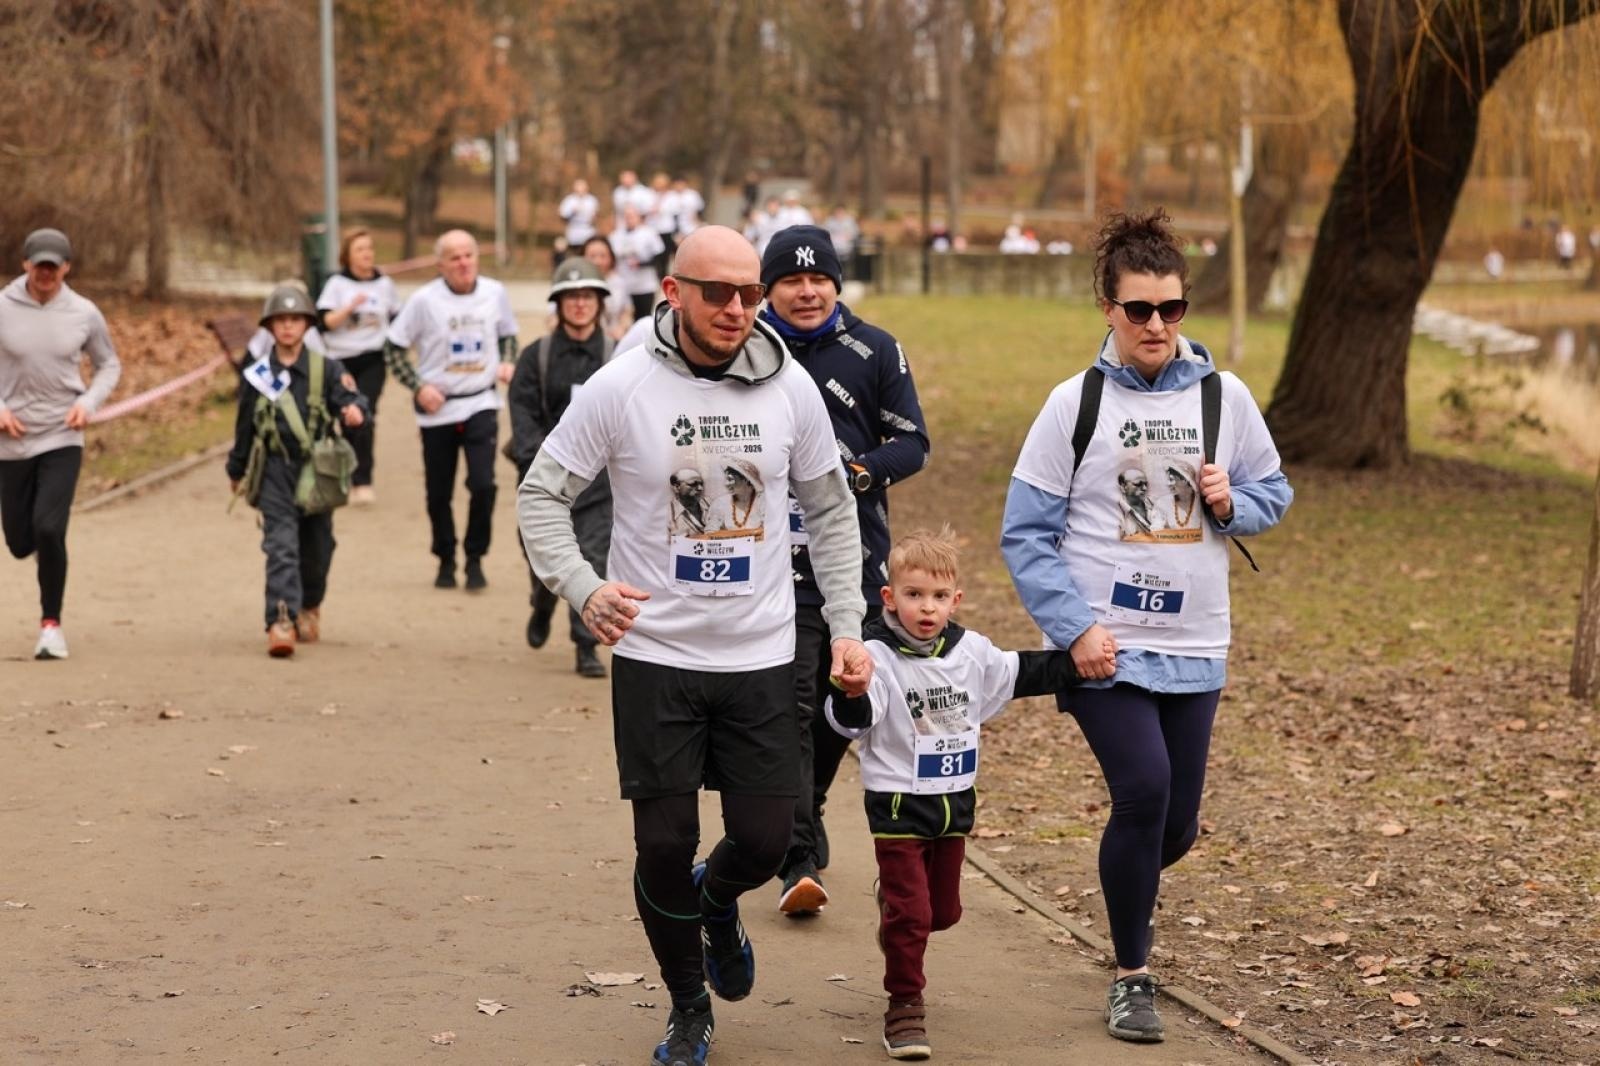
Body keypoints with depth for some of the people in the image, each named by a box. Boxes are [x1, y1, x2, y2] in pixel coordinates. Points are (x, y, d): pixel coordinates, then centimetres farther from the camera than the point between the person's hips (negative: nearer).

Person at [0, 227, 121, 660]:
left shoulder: (84, 314, -2)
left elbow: (109, 365, 11)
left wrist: (89, 402, -6)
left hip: (63, 438, -1)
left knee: (48, 529, -19)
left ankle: (51, 624, -3)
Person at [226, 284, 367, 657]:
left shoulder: (326, 369, 1)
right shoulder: (256, 376, 3)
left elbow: (348, 398, -12)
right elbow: (245, 427, 14)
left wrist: (354, 410, -37)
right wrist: (236, 471, 23)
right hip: (276, 472, -1)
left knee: (316, 548, 13)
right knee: (281, 546, -14)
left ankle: (309, 607, 39)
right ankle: (281, 622, -21)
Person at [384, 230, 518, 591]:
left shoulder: (494, 293, -1)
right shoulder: (424, 300, -8)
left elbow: (508, 335, 17)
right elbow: (393, 348, -2)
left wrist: (508, 363, -3)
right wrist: (418, 387, -11)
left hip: (481, 405, 0)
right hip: (437, 409, 0)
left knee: (483, 483, -14)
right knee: (438, 493, 9)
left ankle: (475, 559, 3)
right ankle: (445, 561, 28)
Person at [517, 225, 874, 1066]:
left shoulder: (789, 388, -3)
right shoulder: (621, 388, -10)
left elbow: (830, 513, 9)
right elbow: (542, 493, -4)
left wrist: (848, 628, 4)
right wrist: (580, 587, -21)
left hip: (762, 657, 2)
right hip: (654, 655, -2)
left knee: (764, 838, 1)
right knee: (665, 844, 1)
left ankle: (718, 903, 38)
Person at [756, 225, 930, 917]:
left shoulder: (874, 352, 4)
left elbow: (912, 445, 4)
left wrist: (858, 473, -14)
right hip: (776, 563, -2)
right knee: (789, 705, -12)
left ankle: (806, 816, 37)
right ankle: (799, 860, -13)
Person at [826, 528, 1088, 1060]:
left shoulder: (973, 652, 1)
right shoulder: (878, 657, -17)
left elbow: (1020, 674, 18)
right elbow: (852, 720, -28)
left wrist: (1075, 663, 11)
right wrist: (849, 693, -49)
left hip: (955, 803, 6)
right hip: (898, 805, -6)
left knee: (943, 910, 17)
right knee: (911, 913, -7)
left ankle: (893, 903, 49)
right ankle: (905, 1006, 7)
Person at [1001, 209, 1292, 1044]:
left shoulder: (1223, 396, 3)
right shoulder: (1076, 402, -4)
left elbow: (1274, 492, 14)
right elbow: (1026, 532, -4)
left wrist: (1233, 503, -10)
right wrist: (1075, 628, -15)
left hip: (1193, 648, 3)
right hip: (1103, 646, -3)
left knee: (1176, 824, 7)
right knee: (1143, 789, -20)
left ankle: (1129, 896, 44)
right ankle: (1131, 976, -1)